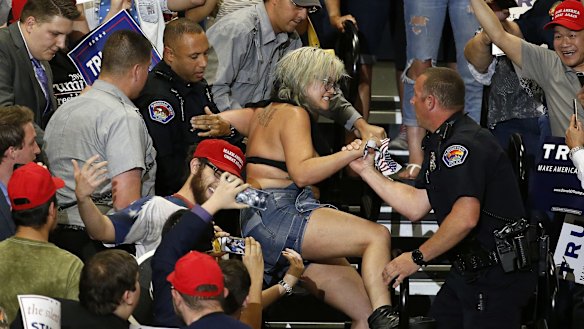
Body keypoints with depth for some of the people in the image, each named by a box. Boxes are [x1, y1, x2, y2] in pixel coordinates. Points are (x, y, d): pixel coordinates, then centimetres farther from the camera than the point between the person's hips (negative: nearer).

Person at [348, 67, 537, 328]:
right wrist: (367, 171, 13)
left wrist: (418, 258, -21)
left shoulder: (464, 144, -20)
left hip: (497, 275, -11)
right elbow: (416, 207, 15)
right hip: (469, 268, 11)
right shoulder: (441, 143, 16)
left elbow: (466, 217, -30)